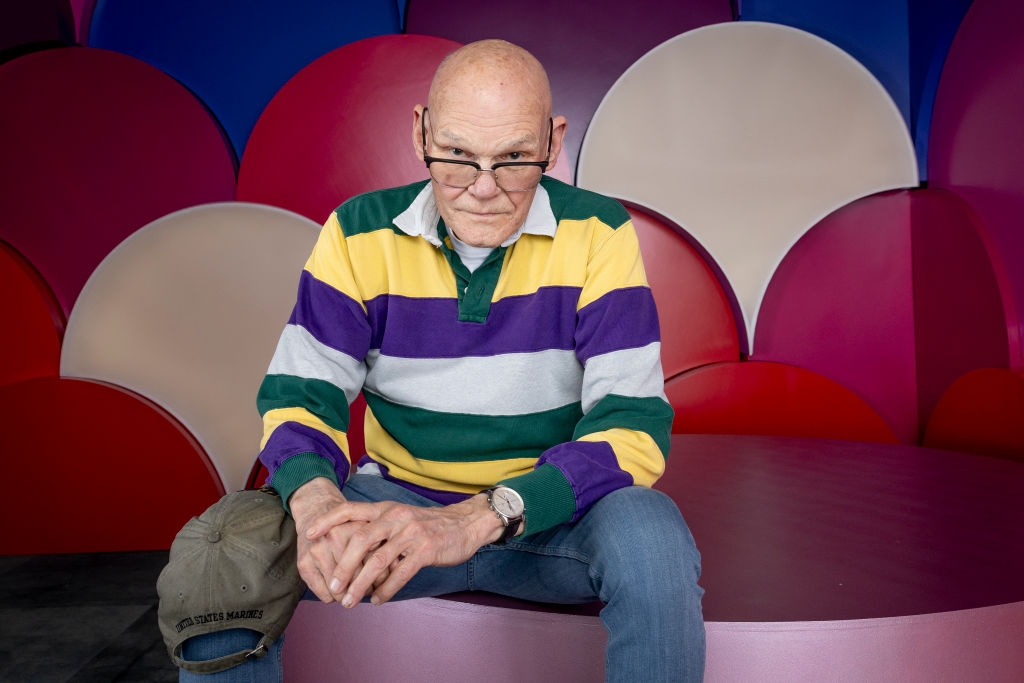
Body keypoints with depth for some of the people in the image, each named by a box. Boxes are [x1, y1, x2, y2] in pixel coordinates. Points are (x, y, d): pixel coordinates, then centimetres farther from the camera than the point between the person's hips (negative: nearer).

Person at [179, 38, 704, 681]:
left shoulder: (598, 234, -10)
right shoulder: (360, 233, -5)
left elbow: (633, 424, -18)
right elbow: (299, 392, -3)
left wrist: (481, 518, -33)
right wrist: (314, 495, -28)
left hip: (551, 513, 0)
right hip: (399, 500, 2)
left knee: (652, 537, -33)